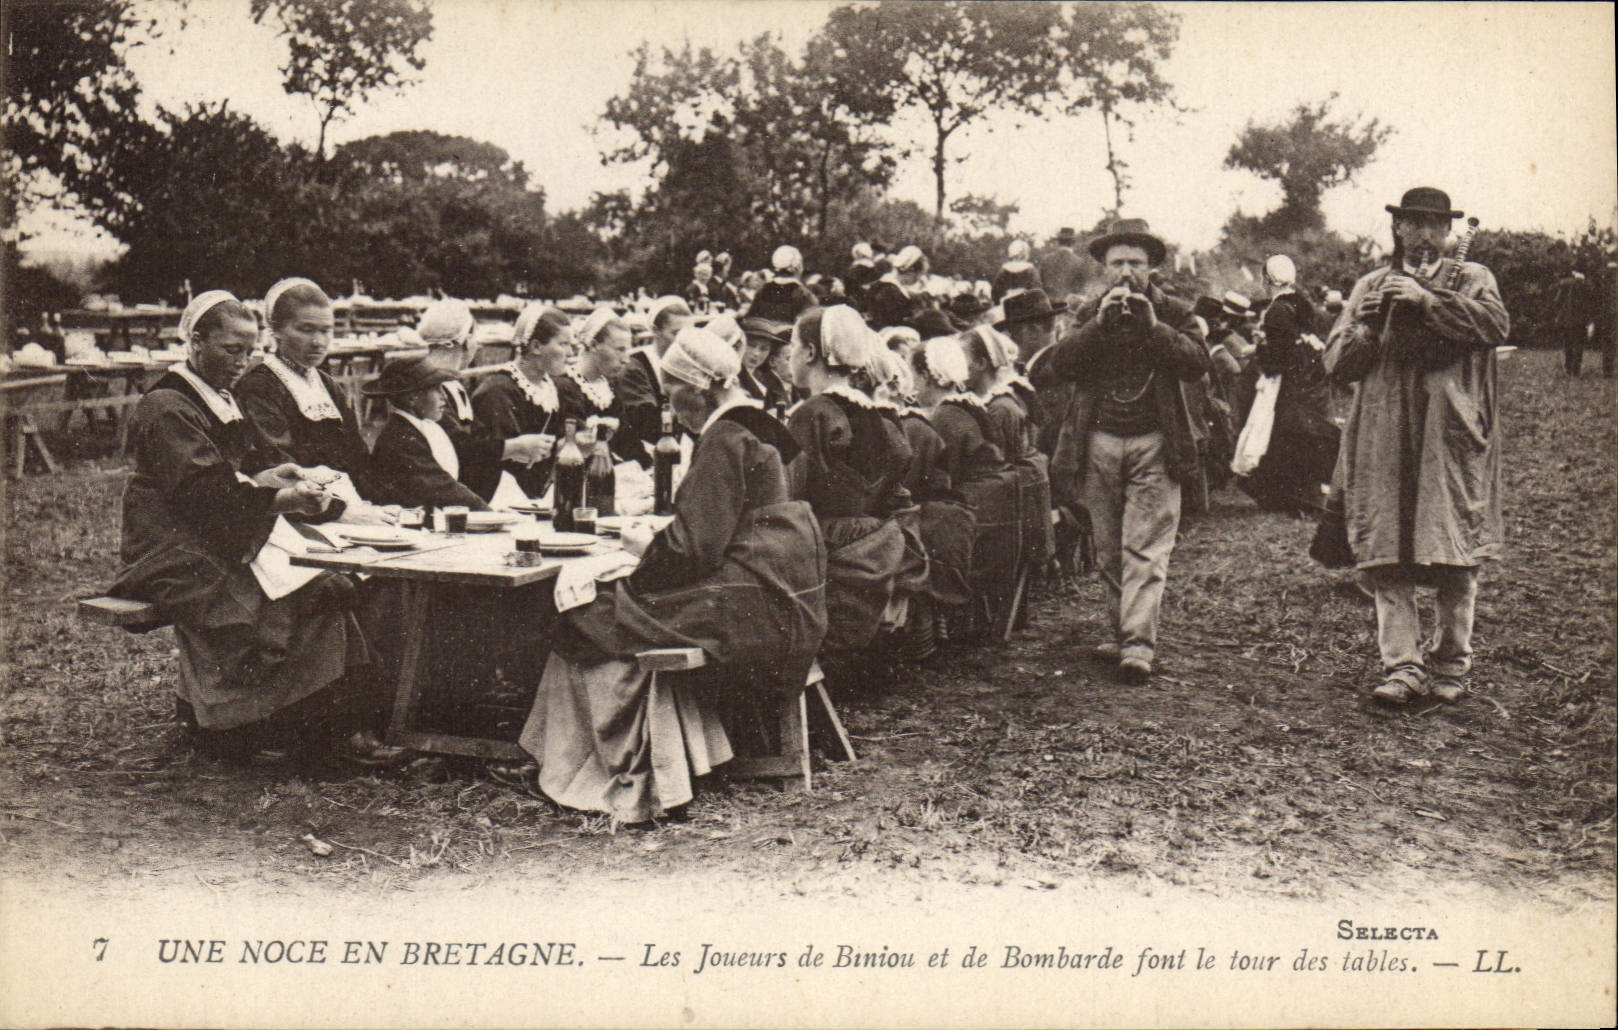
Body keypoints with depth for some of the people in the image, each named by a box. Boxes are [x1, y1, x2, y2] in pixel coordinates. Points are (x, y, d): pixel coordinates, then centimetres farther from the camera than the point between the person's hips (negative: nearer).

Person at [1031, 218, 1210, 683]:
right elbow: (1059, 365, -4)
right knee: (1108, 552, 8)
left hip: (1154, 445, -3)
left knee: (1145, 549, -10)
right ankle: (1123, 633, 18)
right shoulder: (1088, 314, 12)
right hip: (1098, 444, 3)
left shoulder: (1174, 313, 7)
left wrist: (1153, 326, -18)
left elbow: (1198, 363, -9)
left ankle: (1139, 645, -13)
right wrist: (1099, 323, -14)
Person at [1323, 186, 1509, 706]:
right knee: (1386, 556, -5)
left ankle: (1450, 663, 9)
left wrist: (1427, 299, -15)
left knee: (1457, 555, -3)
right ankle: (1402, 665, -2)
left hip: (1452, 434, -1)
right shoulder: (1371, 286, 20)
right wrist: (1366, 324, -6)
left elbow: (1496, 324, -9)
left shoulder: (1472, 278, 14)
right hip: (1384, 438, 2)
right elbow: (1336, 363, 12)